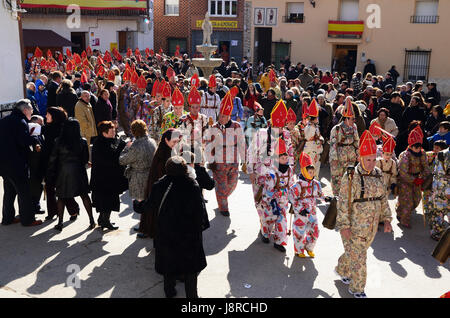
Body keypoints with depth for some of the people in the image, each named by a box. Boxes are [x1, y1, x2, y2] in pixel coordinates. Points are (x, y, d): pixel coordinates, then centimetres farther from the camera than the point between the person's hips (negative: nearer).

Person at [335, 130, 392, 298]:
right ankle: (357, 288, 18)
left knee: (354, 251, 21)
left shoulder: (377, 174, 4)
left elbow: (383, 198, 13)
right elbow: (343, 202, -17)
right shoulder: (351, 176, -16)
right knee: (358, 258, 1)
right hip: (354, 226, -6)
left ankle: (342, 270, 46)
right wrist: (344, 226, -19)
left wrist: (386, 219, 9)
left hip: (372, 226, 6)